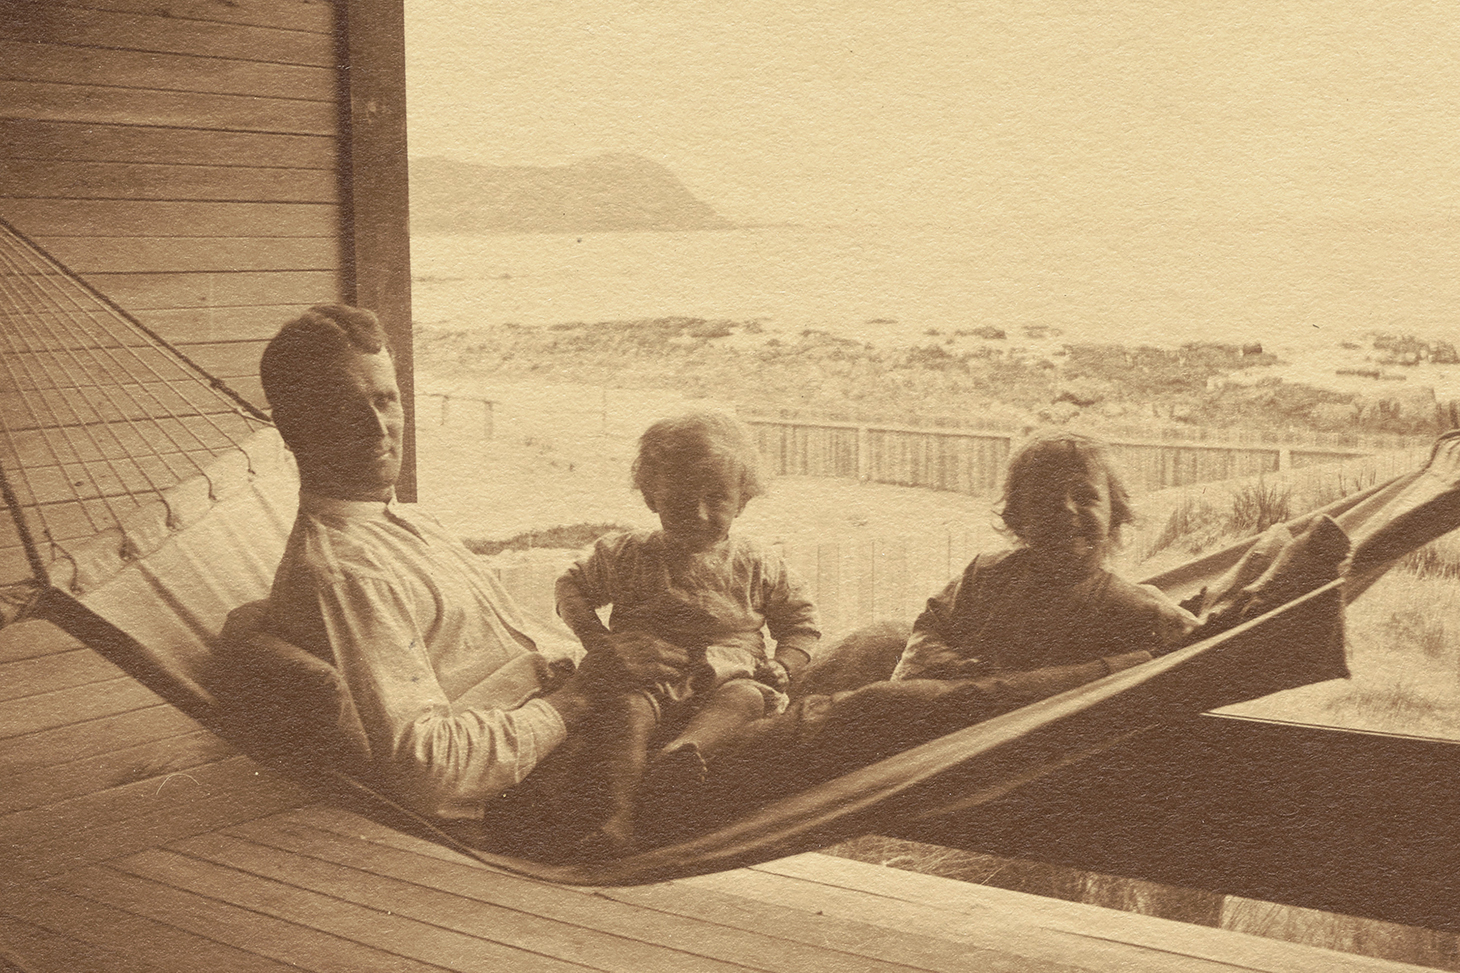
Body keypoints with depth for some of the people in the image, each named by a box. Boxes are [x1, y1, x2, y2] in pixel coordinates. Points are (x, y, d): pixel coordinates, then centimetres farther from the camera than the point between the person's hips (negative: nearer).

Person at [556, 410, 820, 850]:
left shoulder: (756, 564, 12)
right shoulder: (626, 555, 11)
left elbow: (800, 620, 21)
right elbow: (572, 585, 23)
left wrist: (782, 667, 0)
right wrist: (592, 635, 3)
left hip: (728, 677, 0)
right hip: (648, 677, 0)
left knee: (746, 697, -36)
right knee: (626, 707, -35)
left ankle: (683, 749, -65)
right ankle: (618, 813, -47)